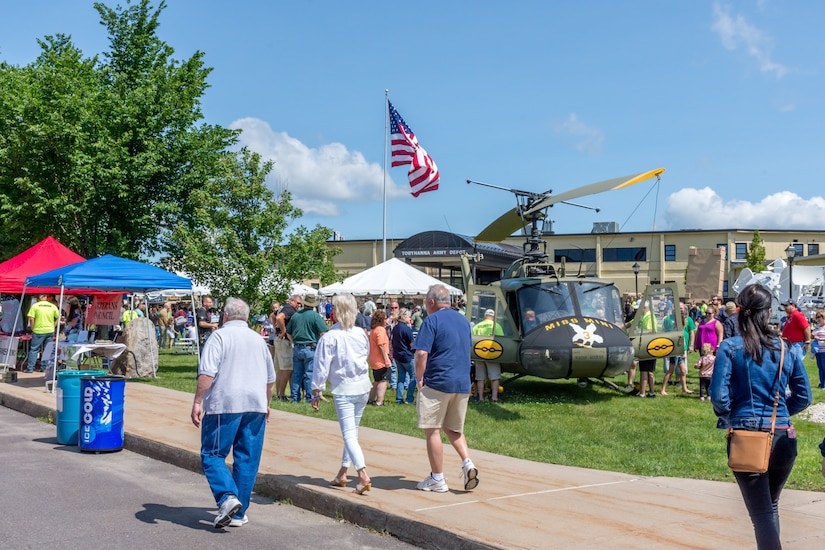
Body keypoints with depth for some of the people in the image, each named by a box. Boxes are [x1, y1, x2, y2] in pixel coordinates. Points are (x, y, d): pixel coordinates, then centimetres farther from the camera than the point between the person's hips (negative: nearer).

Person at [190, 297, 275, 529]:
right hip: (255, 406, 5)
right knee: (247, 460, 8)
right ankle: (239, 514, 11)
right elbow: (271, 378, 23)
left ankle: (228, 497, -15)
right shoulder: (258, 339, 16)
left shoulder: (220, 336, -2)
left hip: (225, 405, -5)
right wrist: (265, 405, 34)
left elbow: (207, 373, -14)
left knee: (212, 455, 4)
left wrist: (198, 402, -11)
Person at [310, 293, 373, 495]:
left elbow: (321, 367, -12)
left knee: (349, 435, -6)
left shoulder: (329, 337, -14)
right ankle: (342, 474, 26)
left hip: (343, 389, -5)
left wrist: (316, 392, -3)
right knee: (352, 432, 16)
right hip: (363, 387, 6)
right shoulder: (361, 333, 1)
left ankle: (363, 476, -19)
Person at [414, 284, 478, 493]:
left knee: (432, 430, 3)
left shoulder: (432, 321, -9)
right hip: (463, 383, 7)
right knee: (453, 429, 19)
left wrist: (419, 378, -5)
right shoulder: (463, 320, 13)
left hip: (437, 382, -7)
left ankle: (437, 479, 7)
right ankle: (468, 463, -1)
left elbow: (421, 353, -18)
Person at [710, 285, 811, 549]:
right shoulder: (787, 349, 3)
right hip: (783, 437, 4)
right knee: (771, 505, 24)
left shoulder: (729, 348, -7)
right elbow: (803, 397, 6)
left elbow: (719, 396, -12)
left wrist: (726, 417, 8)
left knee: (761, 513, 0)